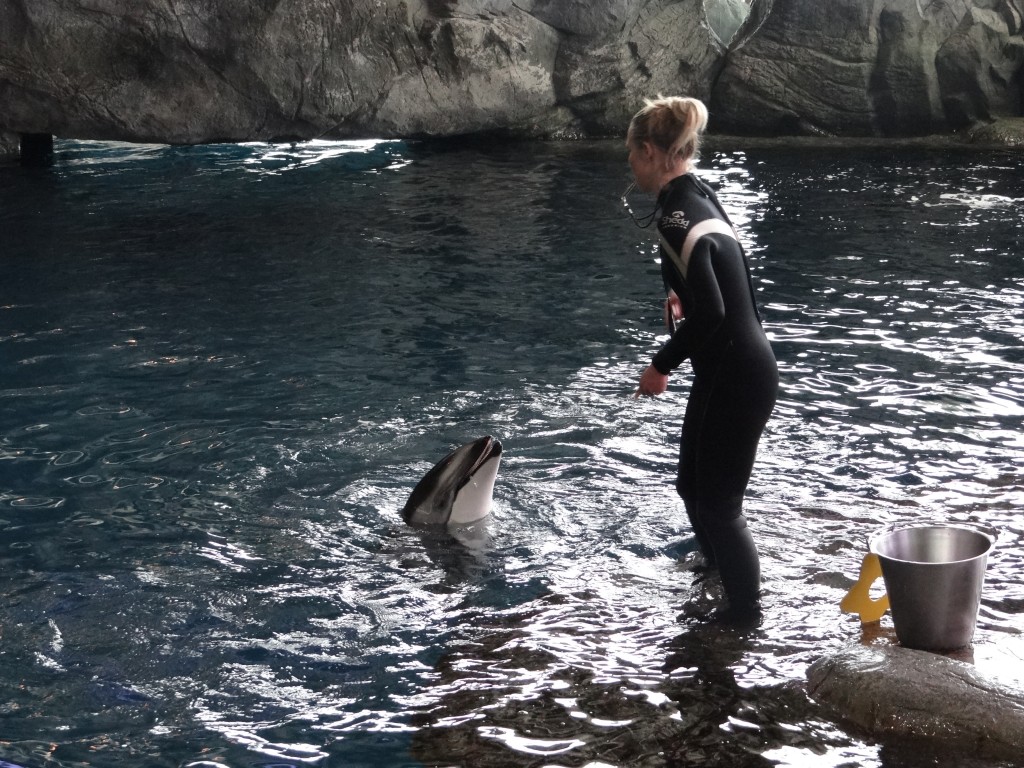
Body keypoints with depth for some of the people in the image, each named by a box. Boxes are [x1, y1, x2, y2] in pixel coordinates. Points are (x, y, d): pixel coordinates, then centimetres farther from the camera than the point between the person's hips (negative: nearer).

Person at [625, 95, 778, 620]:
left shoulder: (677, 216, -21)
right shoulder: (700, 197, 8)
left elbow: (710, 312, -26)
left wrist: (662, 364, -15)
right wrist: (683, 295, 11)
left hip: (735, 377, -10)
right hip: (737, 367, 10)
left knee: (719, 501, 3)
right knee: (694, 484, 24)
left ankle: (746, 611, 16)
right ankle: (718, 571, 44)